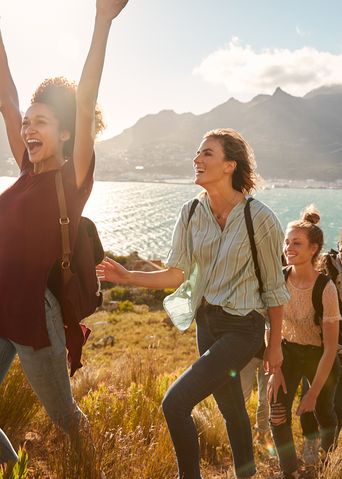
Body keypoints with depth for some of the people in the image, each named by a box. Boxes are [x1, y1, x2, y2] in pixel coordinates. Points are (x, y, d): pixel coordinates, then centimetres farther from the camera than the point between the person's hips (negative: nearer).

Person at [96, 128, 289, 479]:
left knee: (175, 403, -15)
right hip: (206, 321, 6)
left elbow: (273, 287, -8)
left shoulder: (259, 218, -17)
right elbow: (176, 275, -2)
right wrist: (128, 277, -15)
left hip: (242, 328, -6)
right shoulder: (192, 213, -2)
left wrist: (275, 344, -1)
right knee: (230, 407, 21)